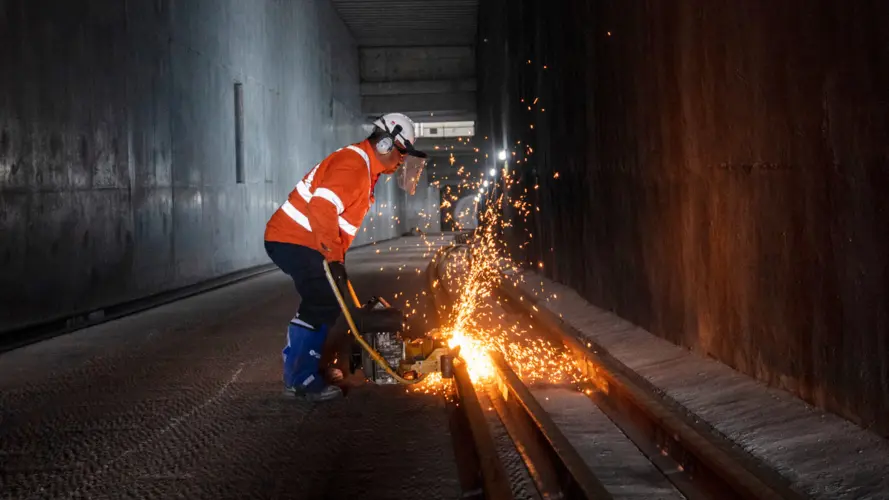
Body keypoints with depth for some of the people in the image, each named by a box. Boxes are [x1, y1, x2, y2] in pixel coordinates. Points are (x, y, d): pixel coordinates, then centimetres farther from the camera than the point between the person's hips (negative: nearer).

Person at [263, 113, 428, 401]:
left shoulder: (365, 168, 17)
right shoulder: (353, 164, -18)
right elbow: (321, 207, -30)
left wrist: (336, 256, 23)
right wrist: (334, 256, -29)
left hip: (295, 241, 11)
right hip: (294, 241, -11)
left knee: (323, 305, 16)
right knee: (323, 307, -13)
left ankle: (298, 372, 24)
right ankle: (302, 379, -7)